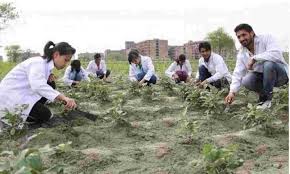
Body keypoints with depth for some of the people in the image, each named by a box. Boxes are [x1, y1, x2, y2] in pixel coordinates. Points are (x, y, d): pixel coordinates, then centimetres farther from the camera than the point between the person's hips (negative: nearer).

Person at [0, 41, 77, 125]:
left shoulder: (47, 63, 7)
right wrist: (63, 97, -47)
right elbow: (38, 85, -39)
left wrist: (49, 77, -6)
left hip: (23, 92, 9)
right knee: (45, 116, -12)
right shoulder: (38, 63, -21)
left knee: (50, 85, 3)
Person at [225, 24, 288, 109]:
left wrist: (254, 58, -30)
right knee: (246, 81, -25)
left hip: (280, 74, -4)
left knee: (269, 63, -34)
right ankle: (264, 93, 6)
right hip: (262, 77, 4)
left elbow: (276, 54, -34)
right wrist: (232, 92, -20)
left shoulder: (266, 38, -16)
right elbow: (238, 74, -6)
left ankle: (267, 97, -15)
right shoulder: (241, 54, -1)